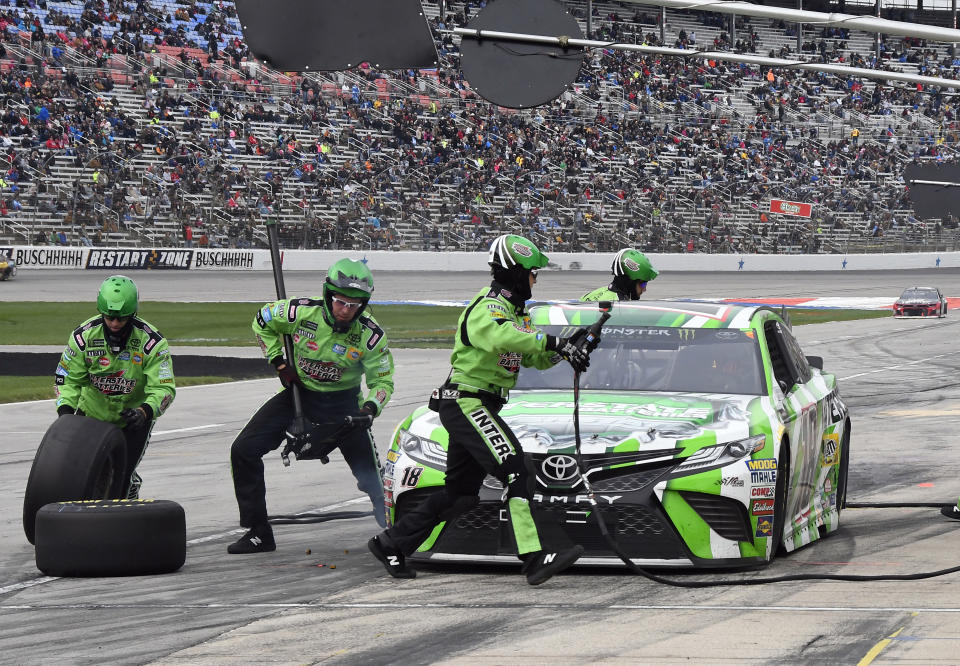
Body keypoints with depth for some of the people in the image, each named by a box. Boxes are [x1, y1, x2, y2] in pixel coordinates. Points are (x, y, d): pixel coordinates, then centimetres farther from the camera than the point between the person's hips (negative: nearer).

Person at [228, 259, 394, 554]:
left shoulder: (371, 336, -19)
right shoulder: (300, 312, -19)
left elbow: (382, 380, -7)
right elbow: (263, 322, 2)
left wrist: (371, 407, -27)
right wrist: (278, 362, -4)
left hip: (343, 401, -1)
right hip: (298, 393, 2)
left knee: (371, 475, -9)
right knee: (243, 450, -8)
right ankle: (258, 532, 2)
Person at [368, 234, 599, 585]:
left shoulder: (515, 310, 16)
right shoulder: (487, 307, -16)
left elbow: (533, 358, 15)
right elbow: (498, 337, -39)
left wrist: (566, 351, -4)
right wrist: (553, 342, -43)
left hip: (480, 407, 10)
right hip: (466, 402, -10)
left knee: (461, 493, 14)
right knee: (515, 471, -21)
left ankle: (390, 543, 26)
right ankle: (537, 557, -29)